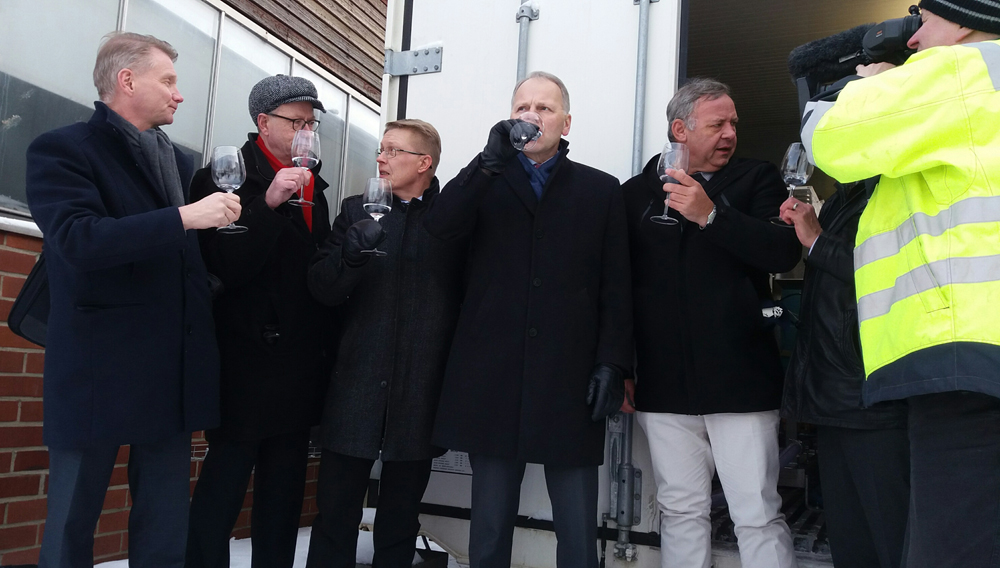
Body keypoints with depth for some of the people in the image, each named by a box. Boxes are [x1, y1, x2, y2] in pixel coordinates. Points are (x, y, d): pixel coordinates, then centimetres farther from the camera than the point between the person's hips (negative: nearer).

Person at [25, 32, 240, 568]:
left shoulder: (180, 160, 16)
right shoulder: (61, 149, -4)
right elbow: (78, 239, -20)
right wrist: (183, 217, -24)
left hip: (174, 370, 6)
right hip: (98, 367, -5)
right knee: (72, 520, 8)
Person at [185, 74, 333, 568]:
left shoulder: (312, 186, 14)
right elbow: (223, 268, -15)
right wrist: (268, 204, -24)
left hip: (299, 368, 7)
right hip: (247, 364, -6)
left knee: (284, 488, 14)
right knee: (224, 484, 0)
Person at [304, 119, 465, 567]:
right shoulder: (357, 210, 8)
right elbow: (322, 290, 1)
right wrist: (350, 252, -18)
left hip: (421, 391, -1)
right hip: (357, 384, 2)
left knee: (400, 518, 13)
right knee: (335, 515, 5)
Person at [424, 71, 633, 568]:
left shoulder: (601, 190, 10)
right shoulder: (485, 182, 13)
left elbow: (616, 287, 5)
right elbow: (437, 226, -7)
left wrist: (612, 363, -4)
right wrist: (490, 160, -12)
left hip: (570, 378, -1)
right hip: (493, 377, 1)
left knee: (577, 528, 5)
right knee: (489, 525, 11)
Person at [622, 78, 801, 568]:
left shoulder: (756, 181, 8)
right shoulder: (636, 193, 11)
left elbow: (785, 252, -8)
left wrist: (711, 215, -17)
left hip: (739, 380, -1)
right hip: (663, 384, 2)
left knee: (759, 517, -1)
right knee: (681, 511, 10)